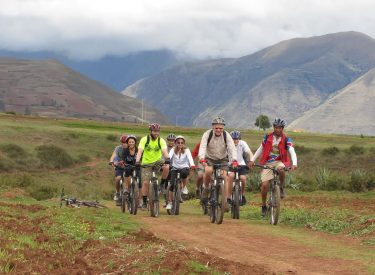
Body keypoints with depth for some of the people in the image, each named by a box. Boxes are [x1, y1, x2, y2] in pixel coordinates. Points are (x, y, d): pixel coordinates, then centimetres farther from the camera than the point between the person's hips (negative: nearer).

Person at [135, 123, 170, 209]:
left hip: (158, 161, 1)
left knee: (166, 167, -31)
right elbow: (140, 151, -24)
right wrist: (137, 161, -41)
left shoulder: (161, 140, -11)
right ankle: (144, 201, 5)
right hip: (147, 163, -1)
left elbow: (165, 150, -26)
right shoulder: (144, 139, -13)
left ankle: (162, 183, -6)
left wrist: (167, 158, -48)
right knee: (145, 182, -10)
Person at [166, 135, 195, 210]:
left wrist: (192, 165, -45)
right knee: (172, 185, -15)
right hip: (175, 168, 1)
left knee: (184, 173, -38)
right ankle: (169, 202, -2)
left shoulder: (186, 150, -7)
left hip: (184, 168, -1)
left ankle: (184, 187, -10)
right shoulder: (173, 150, -5)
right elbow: (169, 157, -23)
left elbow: (190, 158, -24)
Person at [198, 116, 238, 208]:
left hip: (222, 159, 1)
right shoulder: (207, 134, -20)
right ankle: (206, 189, -5)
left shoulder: (226, 135, -18)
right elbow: (202, 147, -31)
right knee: (208, 171, -30)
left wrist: (234, 160, -44)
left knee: (224, 176, -17)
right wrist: (202, 159, -49)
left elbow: (232, 148, -27)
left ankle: (227, 199, -13)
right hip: (210, 158, -1)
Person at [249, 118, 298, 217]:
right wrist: (252, 160, 0)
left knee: (281, 169, -38)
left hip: (279, 162, -1)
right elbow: (260, 149, 11)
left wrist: (294, 163, -34)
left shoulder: (286, 140, -4)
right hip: (267, 163, 1)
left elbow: (292, 152, -16)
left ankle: (281, 187, -10)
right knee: (265, 184, -13)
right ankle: (264, 206, 8)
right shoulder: (267, 138, 2)